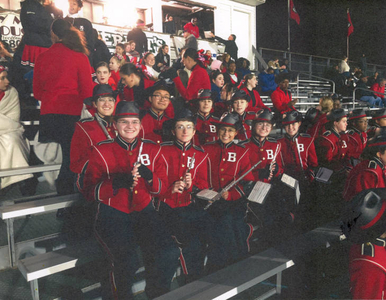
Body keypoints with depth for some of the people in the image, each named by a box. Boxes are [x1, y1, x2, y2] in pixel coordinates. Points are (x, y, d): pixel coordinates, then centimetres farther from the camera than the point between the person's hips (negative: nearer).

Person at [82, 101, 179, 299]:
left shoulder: (152, 150, 11)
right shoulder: (101, 151, 2)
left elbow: (162, 188, 10)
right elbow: (90, 193, -2)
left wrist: (149, 176, -12)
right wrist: (117, 182, -20)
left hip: (144, 211, 3)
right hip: (112, 214, -3)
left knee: (168, 254, -21)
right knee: (127, 261, -29)